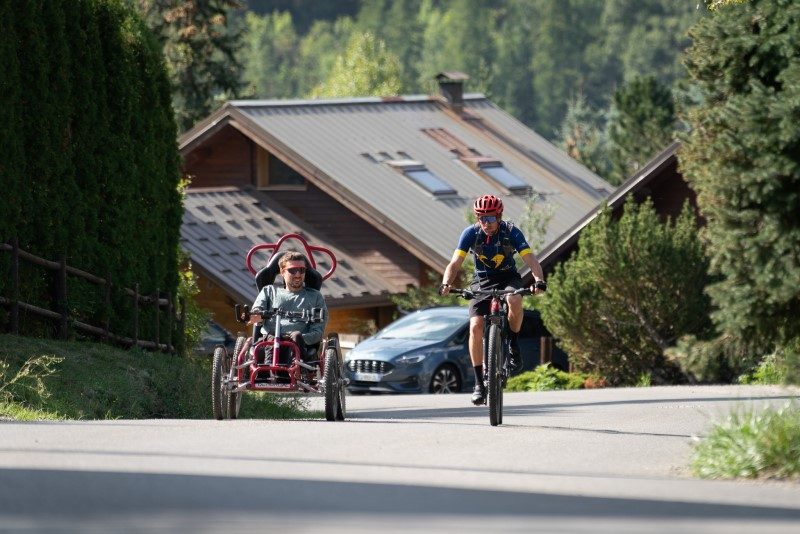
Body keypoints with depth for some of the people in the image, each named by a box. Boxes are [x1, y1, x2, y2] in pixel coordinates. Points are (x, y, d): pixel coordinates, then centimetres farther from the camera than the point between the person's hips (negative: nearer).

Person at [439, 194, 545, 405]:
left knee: (515, 300, -38)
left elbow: (530, 260, -25)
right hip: (482, 282, 1)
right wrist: (446, 283, -39)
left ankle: (514, 343, -10)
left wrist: (538, 280, -44)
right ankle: (479, 382, -11)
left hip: (508, 279, -1)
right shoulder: (471, 233, -14)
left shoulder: (511, 232, -18)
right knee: (476, 326, -19)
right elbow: (455, 263, -20)